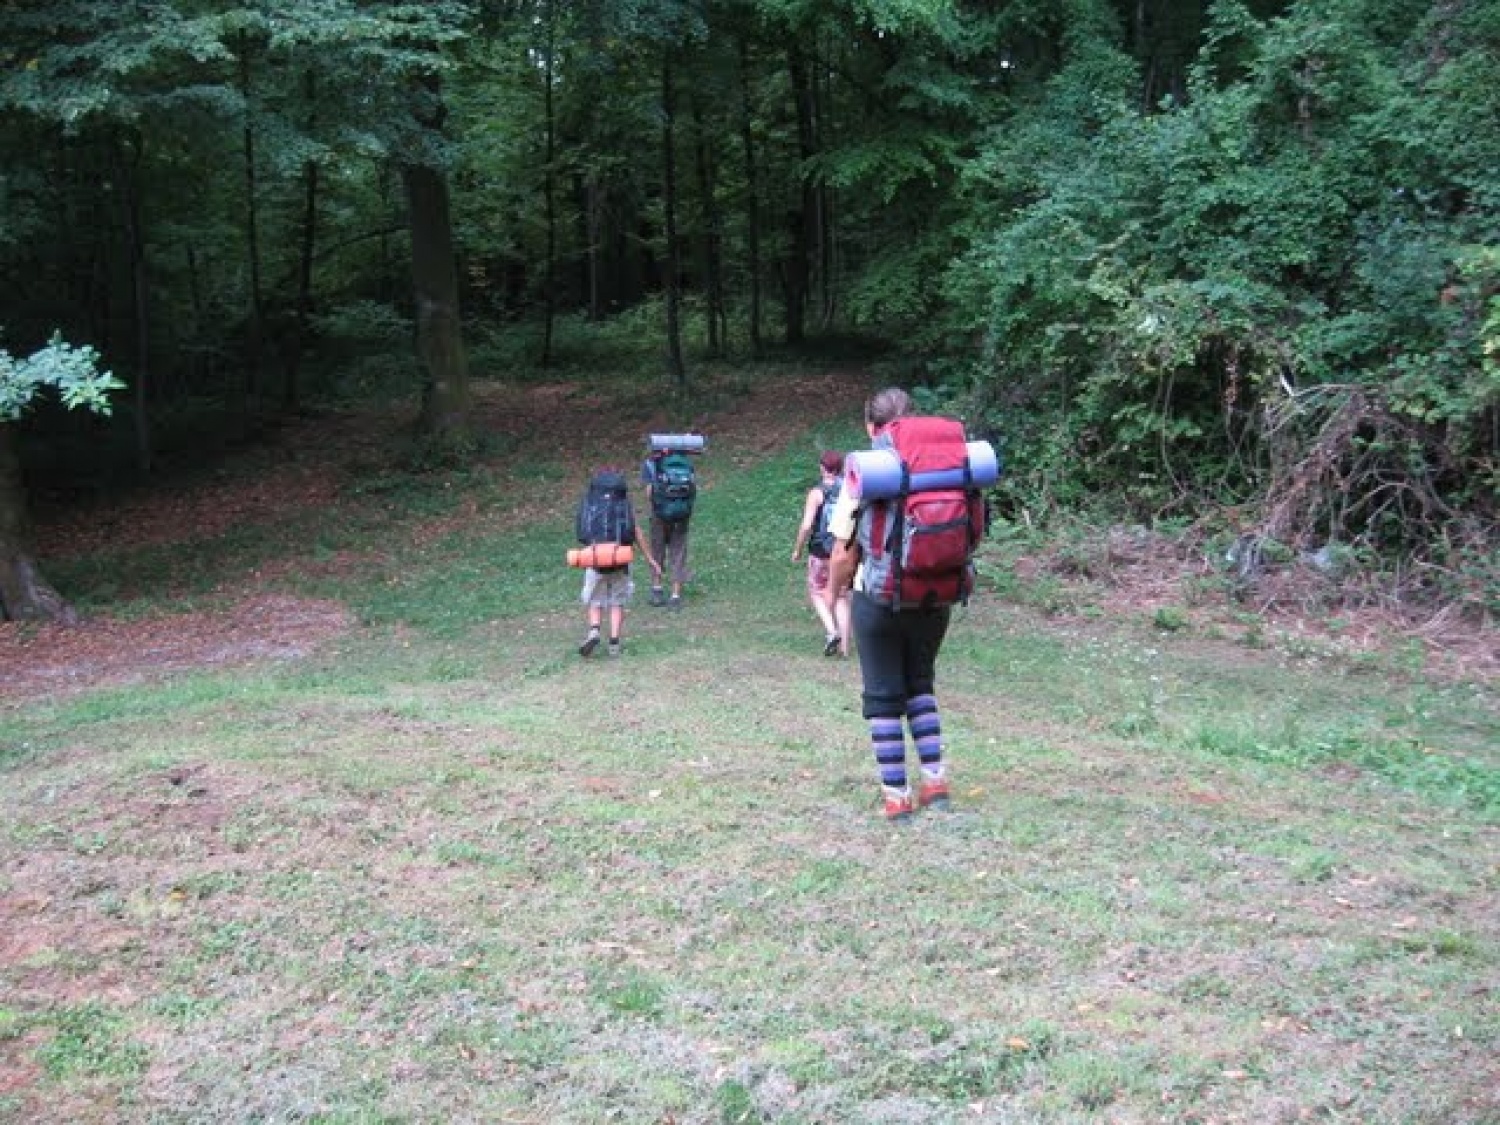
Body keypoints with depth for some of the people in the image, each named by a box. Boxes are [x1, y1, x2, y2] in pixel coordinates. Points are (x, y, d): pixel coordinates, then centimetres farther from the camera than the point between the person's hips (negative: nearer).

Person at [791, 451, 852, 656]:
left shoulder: (817, 493, -9)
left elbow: (806, 526, -13)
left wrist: (798, 550, -1)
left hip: (821, 553, -3)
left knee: (817, 593, 14)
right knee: (841, 598, 11)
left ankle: (832, 631, -7)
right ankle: (845, 646, 8)